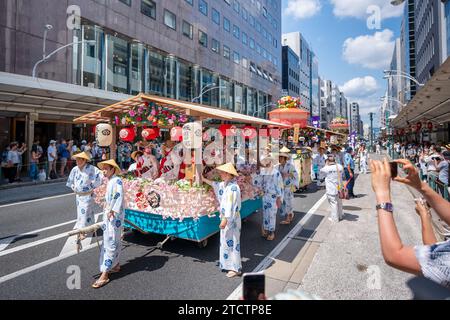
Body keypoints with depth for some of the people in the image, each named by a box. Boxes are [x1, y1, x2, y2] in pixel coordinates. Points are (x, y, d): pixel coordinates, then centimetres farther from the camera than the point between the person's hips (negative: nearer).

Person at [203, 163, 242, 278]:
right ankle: (229, 264, 34)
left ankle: (236, 268, 14)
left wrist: (225, 219, -24)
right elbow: (216, 185, 24)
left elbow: (231, 206, -25)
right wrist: (204, 179, 29)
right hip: (226, 217, 9)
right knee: (226, 242, 19)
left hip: (231, 220, -9)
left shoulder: (233, 187, -23)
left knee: (231, 242, 1)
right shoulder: (225, 184, 5)